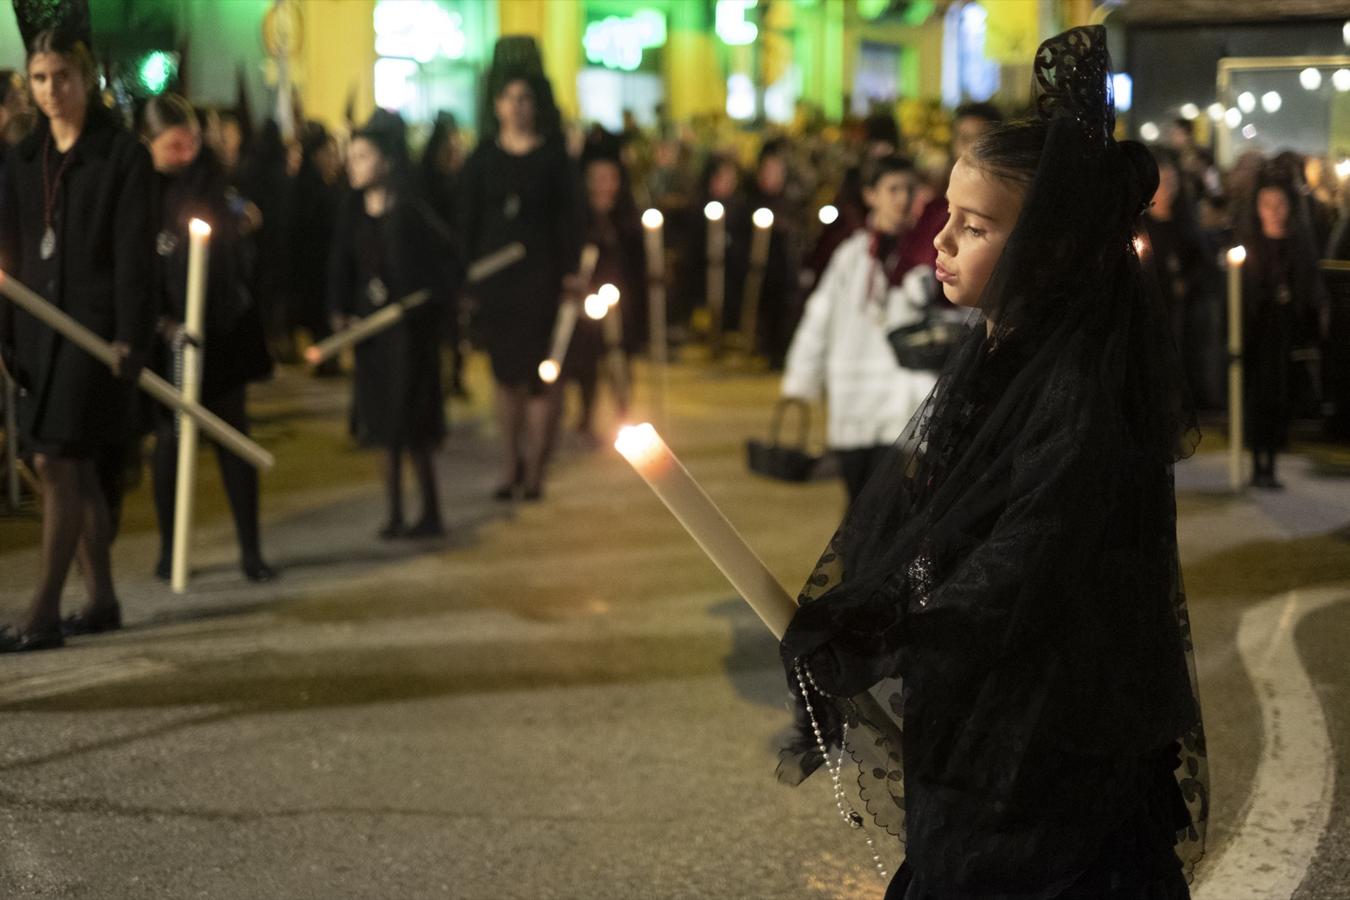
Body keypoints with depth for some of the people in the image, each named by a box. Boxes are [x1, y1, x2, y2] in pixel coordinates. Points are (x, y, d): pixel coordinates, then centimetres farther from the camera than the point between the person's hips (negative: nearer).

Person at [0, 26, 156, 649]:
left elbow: (133, 254, -10)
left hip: (93, 324, -6)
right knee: (75, 468, 11)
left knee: (56, 463, -10)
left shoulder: (122, 155, -6)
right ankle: (102, 600, 21)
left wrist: (129, 338, -15)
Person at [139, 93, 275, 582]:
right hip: (168, 333, -3)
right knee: (170, 436, 4)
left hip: (223, 325, 3)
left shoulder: (208, 176, 3)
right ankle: (168, 549, 18)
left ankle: (250, 549, 9)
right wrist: (161, 322, -18)